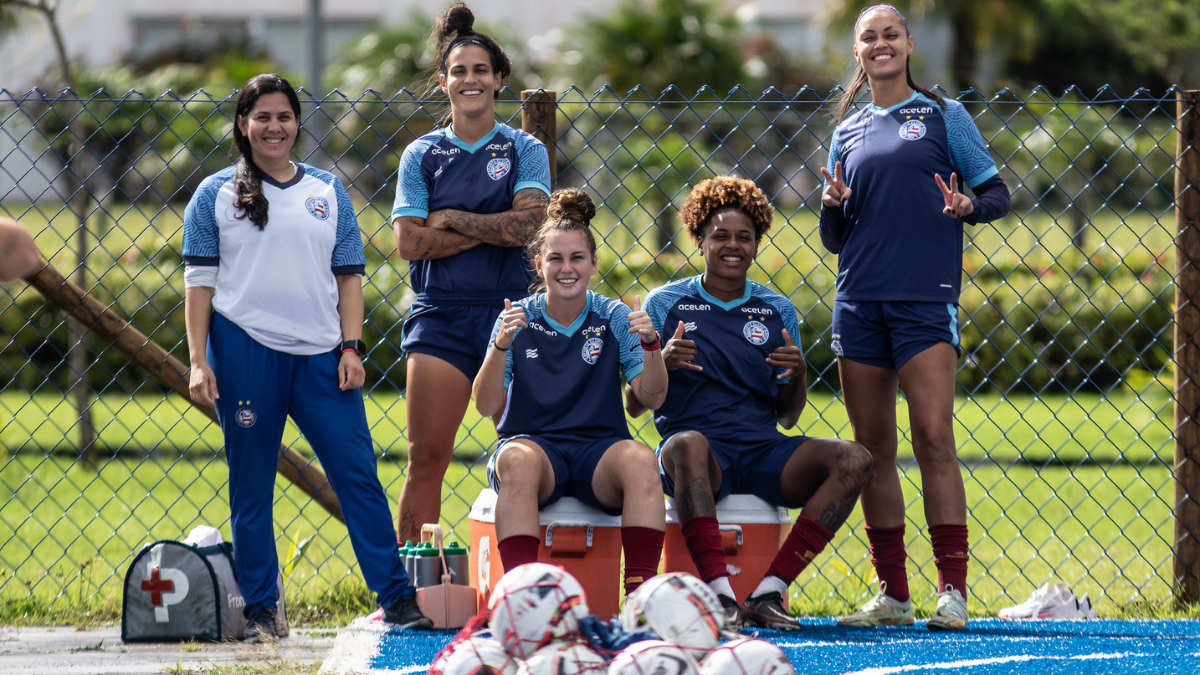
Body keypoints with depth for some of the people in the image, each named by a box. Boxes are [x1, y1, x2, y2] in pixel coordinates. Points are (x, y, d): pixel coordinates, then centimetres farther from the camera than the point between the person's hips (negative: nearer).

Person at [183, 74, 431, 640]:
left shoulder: (328, 191, 13)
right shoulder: (216, 195, 7)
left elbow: (349, 274, 13)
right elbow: (199, 280, 4)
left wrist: (351, 347, 2)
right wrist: (198, 360, -4)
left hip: (320, 354, 2)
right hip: (245, 349, -2)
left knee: (358, 473, -3)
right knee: (251, 484, 3)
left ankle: (397, 598, 0)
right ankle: (259, 608, 9)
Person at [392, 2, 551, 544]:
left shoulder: (524, 150, 6)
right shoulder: (422, 155, 8)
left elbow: (527, 224, -11)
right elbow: (409, 241, -3)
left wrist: (450, 220, -5)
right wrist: (489, 230, -7)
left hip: (509, 311, -1)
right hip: (440, 315, 1)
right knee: (426, 459, -3)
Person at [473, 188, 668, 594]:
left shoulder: (614, 318, 7)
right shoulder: (519, 320, 4)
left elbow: (651, 398, 0)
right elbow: (486, 406, -3)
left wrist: (650, 345, -18)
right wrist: (501, 346, -20)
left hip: (599, 449, 1)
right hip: (533, 443, -1)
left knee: (639, 459, -33)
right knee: (518, 461, -37)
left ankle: (641, 590, -34)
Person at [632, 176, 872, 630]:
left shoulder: (776, 312, 16)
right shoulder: (665, 304, 8)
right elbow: (634, 406, 5)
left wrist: (797, 375, -4)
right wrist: (662, 363, -15)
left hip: (763, 454, 4)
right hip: (700, 451, -4)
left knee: (852, 460, -22)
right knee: (688, 444, -40)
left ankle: (768, 592, -26)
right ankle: (721, 595, -45)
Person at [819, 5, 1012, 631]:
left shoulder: (943, 115, 6)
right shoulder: (848, 132, 16)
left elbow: (997, 193, 4)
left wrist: (967, 206, -17)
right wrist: (832, 205, -4)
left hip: (926, 298, -4)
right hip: (859, 302, 4)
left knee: (933, 438, -13)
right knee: (873, 448, 3)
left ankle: (953, 591, -13)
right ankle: (892, 594, 7)